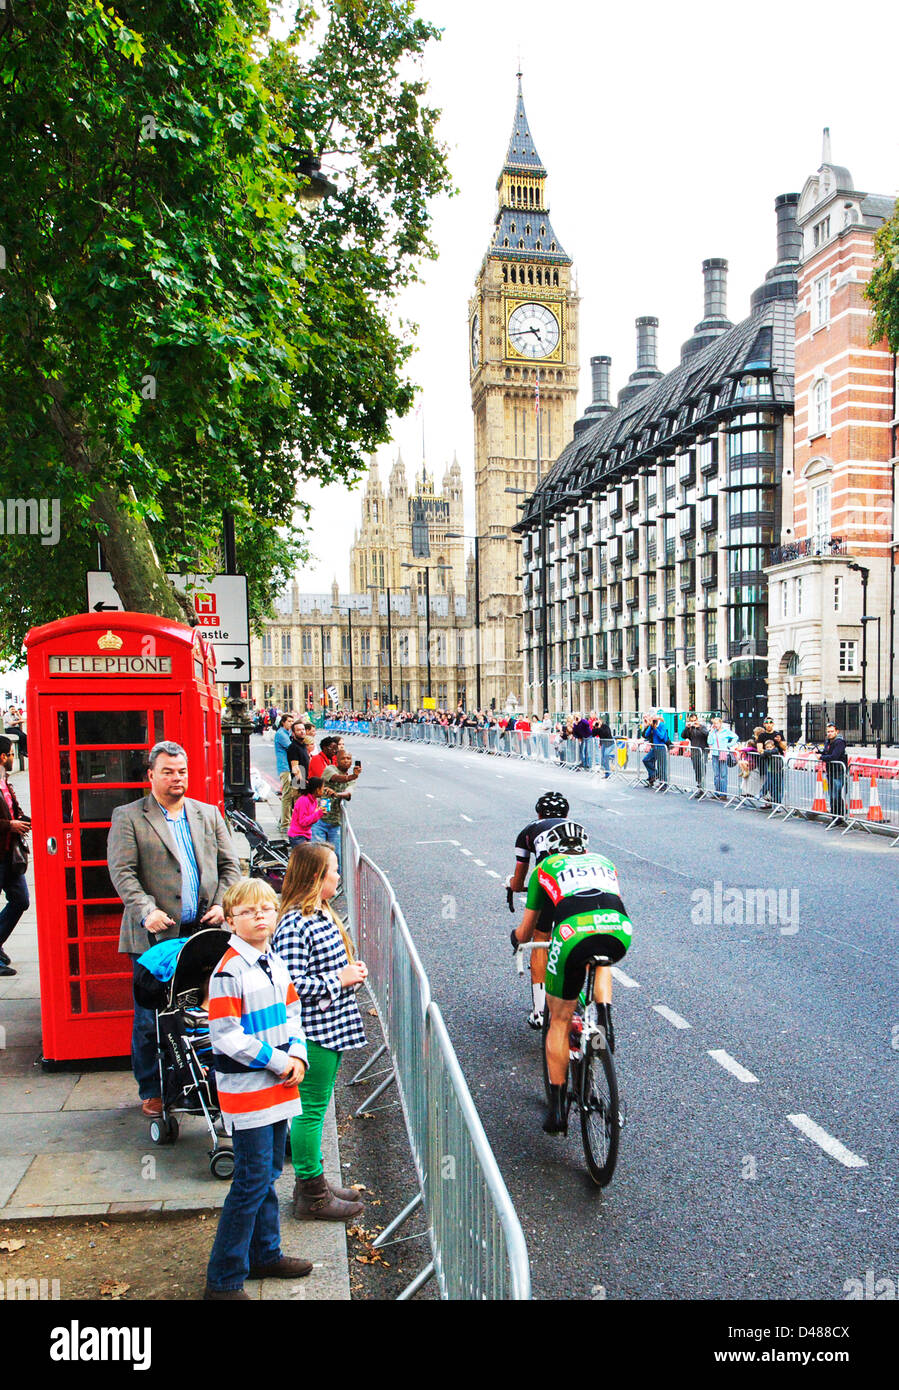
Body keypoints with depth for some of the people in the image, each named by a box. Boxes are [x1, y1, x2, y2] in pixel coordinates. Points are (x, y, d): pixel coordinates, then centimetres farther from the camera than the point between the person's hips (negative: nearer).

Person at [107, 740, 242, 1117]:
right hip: (156, 934, -3)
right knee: (151, 1019, 4)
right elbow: (121, 871, -6)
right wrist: (146, 910, -19)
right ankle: (152, 1092, 20)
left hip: (204, 932, 3)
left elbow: (229, 864, 13)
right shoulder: (128, 817, 2)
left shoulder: (209, 814, 14)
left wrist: (222, 905, -2)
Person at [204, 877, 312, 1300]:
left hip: (279, 1086, 8)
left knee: (268, 1175, 19)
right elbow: (228, 1036, -20)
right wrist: (278, 1062, -17)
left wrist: (297, 1056, -1)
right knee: (252, 1181, -3)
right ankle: (223, 1281, 8)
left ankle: (265, 1255, 35)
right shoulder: (228, 971, -17)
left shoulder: (276, 964, 8)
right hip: (245, 1087, -8)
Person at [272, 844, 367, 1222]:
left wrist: (352, 968, 5)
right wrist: (340, 980, -19)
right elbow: (292, 985, -25)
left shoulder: (322, 914, 9)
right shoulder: (293, 926, -22)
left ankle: (313, 1181, 32)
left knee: (317, 1105, 19)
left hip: (332, 1026, 10)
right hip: (311, 1031, -10)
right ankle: (311, 1194, 16)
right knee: (311, 1108, 3)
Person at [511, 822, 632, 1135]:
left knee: (559, 1021, 18)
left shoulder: (544, 869, 28)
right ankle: (605, 1021, 18)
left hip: (574, 934, -2)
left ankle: (557, 1110, 22)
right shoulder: (604, 862, 35)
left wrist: (517, 938, 57)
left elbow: (525, 933, 34)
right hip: (620, 931, 2)